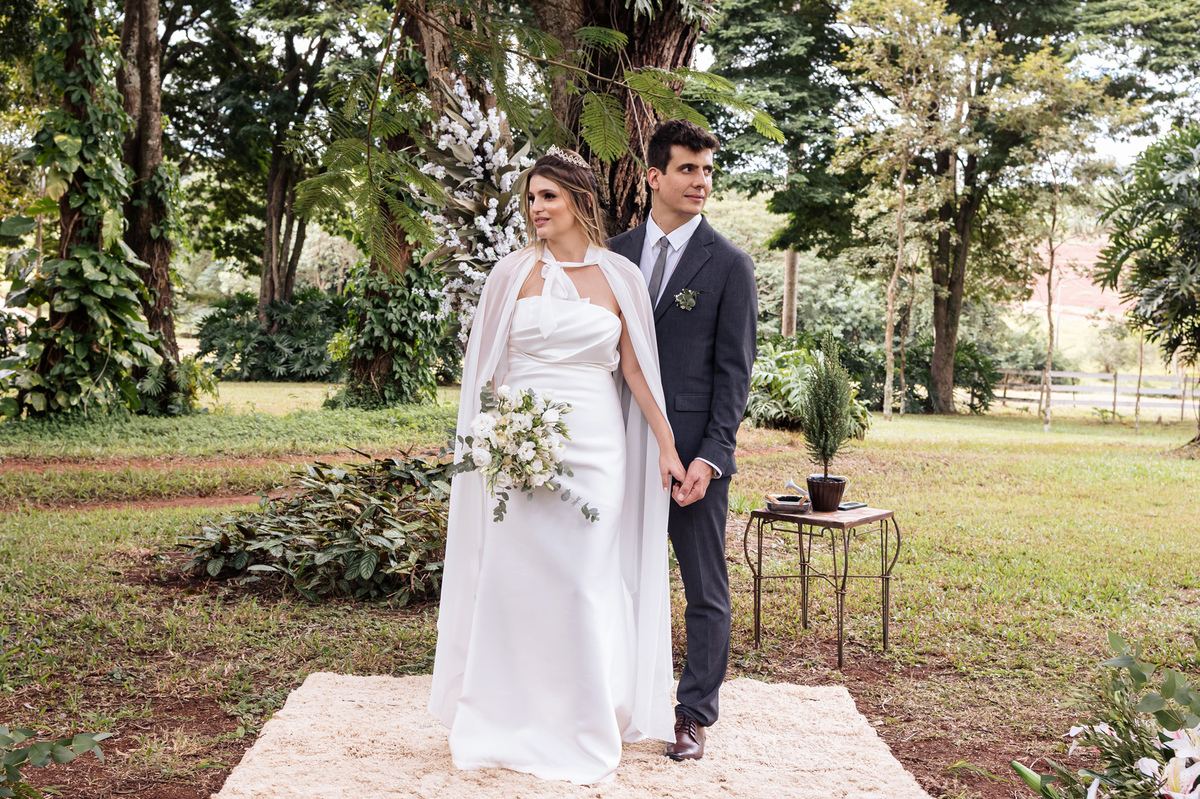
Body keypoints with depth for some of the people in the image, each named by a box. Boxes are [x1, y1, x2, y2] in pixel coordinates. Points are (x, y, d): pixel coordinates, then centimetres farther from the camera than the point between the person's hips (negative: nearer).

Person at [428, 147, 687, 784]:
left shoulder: (620, 278, 4)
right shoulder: (513, 273, 4)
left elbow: (637, 370, 6)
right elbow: (485, 364, 8)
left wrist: (668, 447, 2)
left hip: (594, 445, 0)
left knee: (584, 584, 3)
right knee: (513, 577, 4)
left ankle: (583, 734, 18)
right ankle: (507, 722, 20)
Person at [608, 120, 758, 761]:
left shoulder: (729, 265, -1)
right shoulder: (616, 253, 9)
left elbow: (733, 370, -4)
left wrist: (710, 456, -13)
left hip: (695, 451, -3)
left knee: (706, 591, 6)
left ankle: (694, 716, 18)